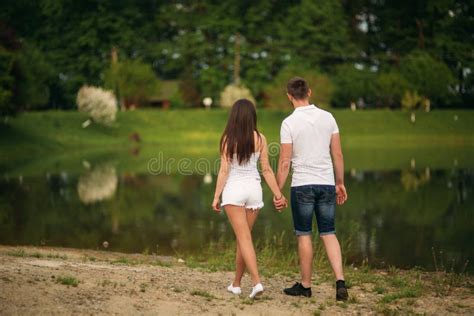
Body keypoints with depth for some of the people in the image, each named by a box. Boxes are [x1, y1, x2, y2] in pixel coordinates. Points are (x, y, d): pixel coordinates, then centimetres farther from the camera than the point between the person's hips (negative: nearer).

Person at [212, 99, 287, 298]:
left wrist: (216, 197, -4)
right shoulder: (259, 139, -1)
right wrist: (278, 194, 5)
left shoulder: (228, 139, -7)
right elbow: (266, 170, -1)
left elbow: (224, 170, -9)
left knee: (244, 238, -4)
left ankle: (256, 281, -19)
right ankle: (236, 284, 22)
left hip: (233, 190, -3)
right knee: (243, 238, 14)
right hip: (254, 189, 3)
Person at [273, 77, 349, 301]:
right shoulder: (327, 117, 3)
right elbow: (337, 154, 5)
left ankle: (305, 285, 15)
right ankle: (340, 281, -7)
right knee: (329, 234, 8)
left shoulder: (289, 123, -8)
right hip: (327, 183, 3)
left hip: (302, 185, -3)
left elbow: (285, 162, -9)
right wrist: (340, 183, 15)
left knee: (304, 235, 7)